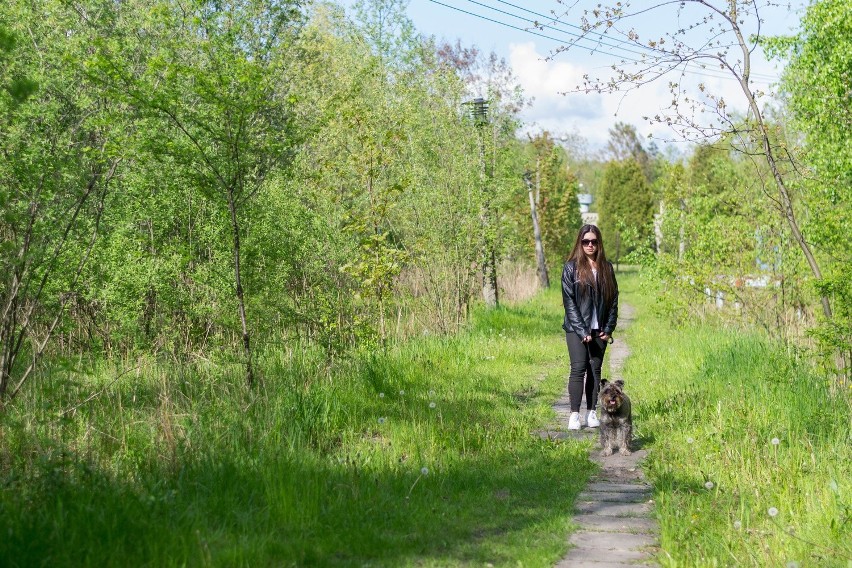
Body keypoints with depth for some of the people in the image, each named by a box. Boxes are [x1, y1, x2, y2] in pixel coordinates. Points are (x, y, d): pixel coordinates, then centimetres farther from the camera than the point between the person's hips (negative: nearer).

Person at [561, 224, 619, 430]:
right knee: (578, 368, -9)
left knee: (595, 369, 5)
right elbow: (568, 301, -7)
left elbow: (613, 299, 9)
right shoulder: (571, 267, -2)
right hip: (576, 329, -3)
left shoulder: (606, 268, 8)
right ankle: (574, 415, -6)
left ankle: (592, 413, 10)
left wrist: (608, 329, 0)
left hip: (599, 330, 3)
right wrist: (582, 331, -12)